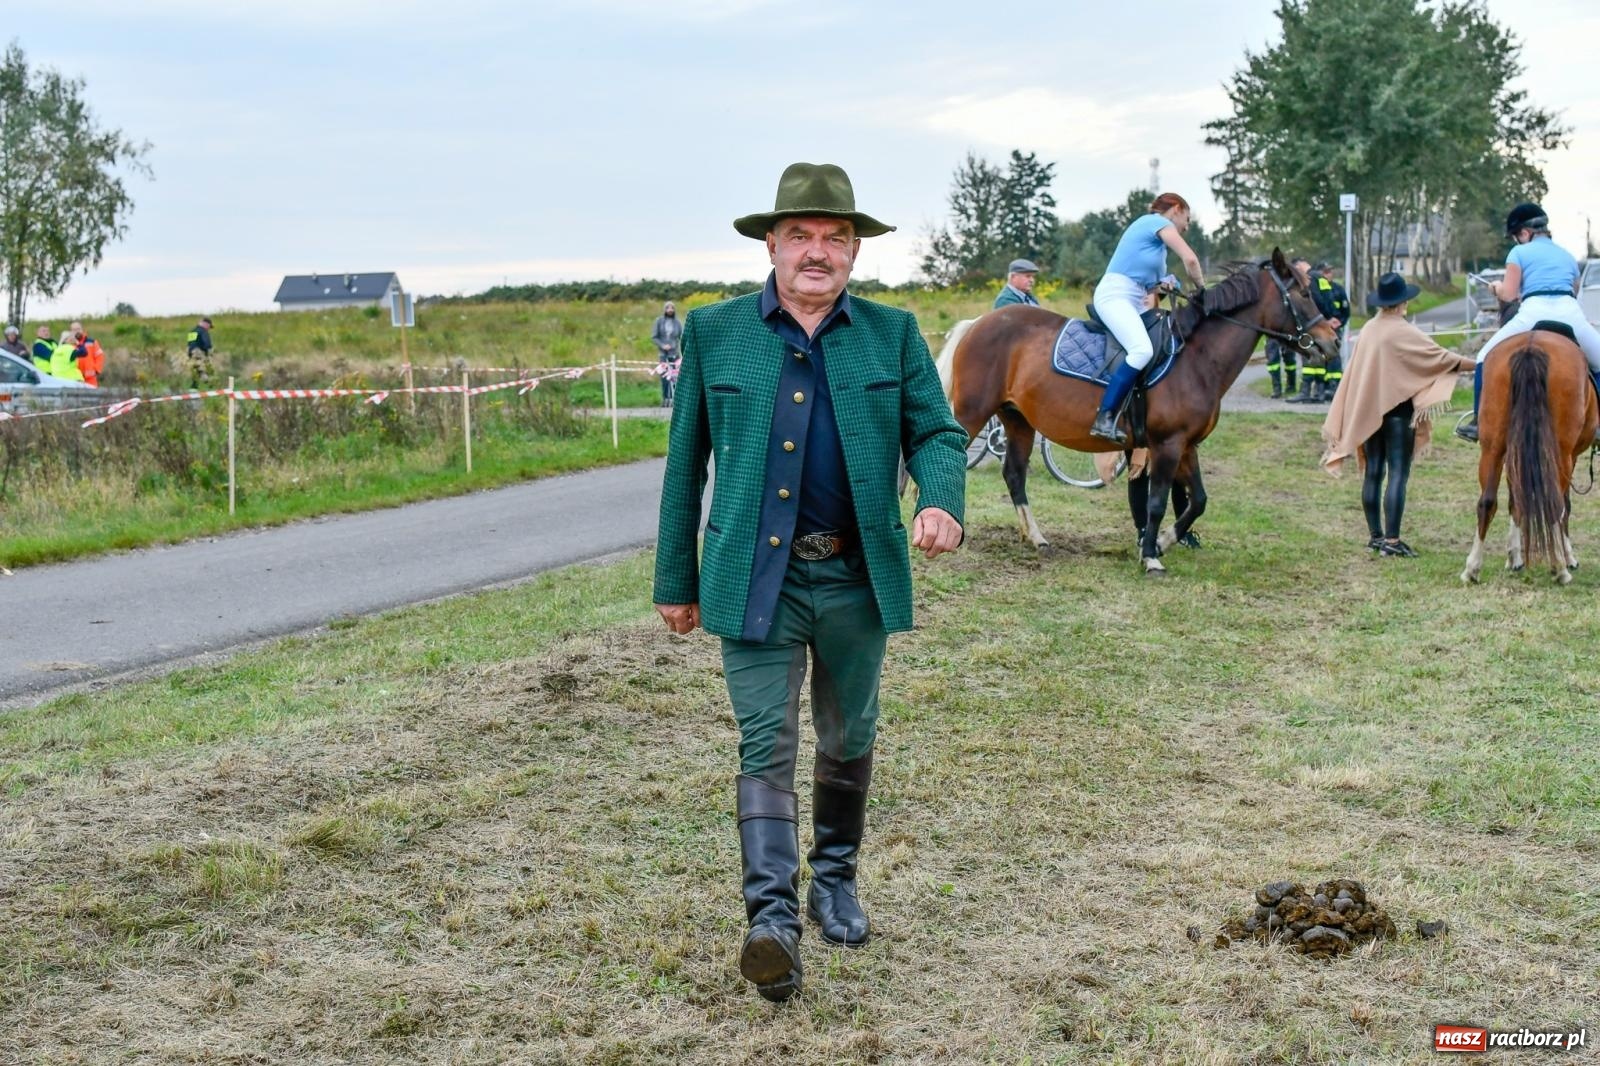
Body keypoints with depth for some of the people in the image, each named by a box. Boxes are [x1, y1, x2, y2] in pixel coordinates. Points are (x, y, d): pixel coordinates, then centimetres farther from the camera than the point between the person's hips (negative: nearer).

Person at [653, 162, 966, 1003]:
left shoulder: (893, 334, 5)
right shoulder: (713, 331, 2)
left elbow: (938, 432, 3)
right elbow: (685, 462, 5)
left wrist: (941, 499, -20)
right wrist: (675, 579, 6)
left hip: (858, 578, 2)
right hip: (757, 578, -2)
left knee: (848, 742, 16)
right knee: (766, 747, -8)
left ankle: (835, 878, 34)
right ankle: (772, 918, -10)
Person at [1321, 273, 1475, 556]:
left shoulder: (1368, 330, 7)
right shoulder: (1403, 333, -14)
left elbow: (1356, 373, 12)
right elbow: (1441, 358, -14)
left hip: (1369, 410, 7)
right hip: (1398, 410, -7)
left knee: (1373, 473, 10)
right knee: (1398, 474, -6)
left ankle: (1375, 535, 16)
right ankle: (1391, 540, -9)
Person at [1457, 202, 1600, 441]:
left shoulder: (1520, 252, 12)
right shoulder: (1567, 256, 27)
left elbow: (1508, 295, 6)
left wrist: (1497, 287, 28)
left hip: (1533, 313, -3)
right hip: (1571, 313, 3)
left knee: (1486, 357, 14)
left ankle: (1478, 422, 8)